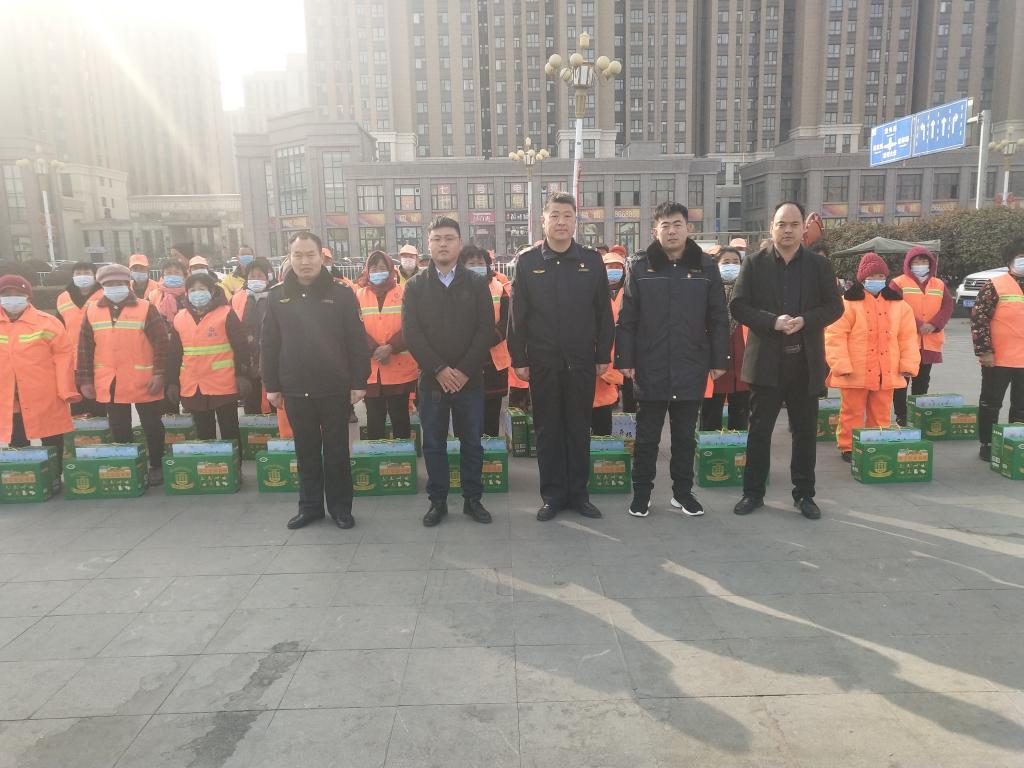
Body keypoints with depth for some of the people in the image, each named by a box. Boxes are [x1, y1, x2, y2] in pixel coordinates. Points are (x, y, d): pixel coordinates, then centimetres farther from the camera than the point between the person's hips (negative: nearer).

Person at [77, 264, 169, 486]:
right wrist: (85, 379, 5)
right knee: (119, 430, 13)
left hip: (144, 382, -3)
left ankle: (156, 466, 21)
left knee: (152, 427, 8)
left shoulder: (146, 309, -5)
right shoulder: (92, 312, 6)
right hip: (109, 384, 3)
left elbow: (161, 343, -7)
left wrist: (159, 374, -13)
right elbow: (85, 349, 8)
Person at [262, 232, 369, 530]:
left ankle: (340, 506, 21)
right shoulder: (277, 296, 4)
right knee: (306, 451, 13)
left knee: (336, 450, 8)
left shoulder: (342, 294, -3)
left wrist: (358, 382, -7)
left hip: (335, 389, -2)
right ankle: (310, 506, 26)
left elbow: (357, 342, -4)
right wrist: (272, 385, 4)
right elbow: (268, 345, 7)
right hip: (295, 390, 3)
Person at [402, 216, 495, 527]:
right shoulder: (415, 286, 4)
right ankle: (437, 501, 20)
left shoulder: (477, 283, 3)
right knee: (434, 444, 8)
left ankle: (472, 499, 21)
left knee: (472, 443, 7)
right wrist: (439, 369, -14)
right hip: (431, 379, 0)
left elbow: (486, 330, -4)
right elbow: (411, 332, -4)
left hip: (470, 379, 0)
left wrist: (465, 370, -13)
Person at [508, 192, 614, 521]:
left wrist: (604, 355, 2)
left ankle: (578, 494, 21)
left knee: (579, 429, 9)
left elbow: (604, 312, 5)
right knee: (547, 430, 7)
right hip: (542, 362, 0)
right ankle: (552, 495, 19)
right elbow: (518, 316, 1)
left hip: (582, 361, 1)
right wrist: (519, 359, -3)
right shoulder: (527, 262, 1)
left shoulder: (592, 260, 3)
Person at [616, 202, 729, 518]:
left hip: (691, 368, 1)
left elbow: (718, 319, 3)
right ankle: (641, 492, 21)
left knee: (685, 435, 13)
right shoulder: (641, 267, -1)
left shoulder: (706, 267, 2)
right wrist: (625, 359, -5)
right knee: (647, 436, 9)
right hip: (650, 368, -1)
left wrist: (719, 360, 1)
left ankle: (683, 491, 26)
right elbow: (627, 319, -1)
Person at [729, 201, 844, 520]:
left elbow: (834, 307, 3)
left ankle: (804, 494, 22)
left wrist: (805, 321, -15)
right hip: (766, 361, -1)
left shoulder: (819, 264, 5)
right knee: (759, 430, 6)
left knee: (805, 431, 9)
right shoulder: (754, 263, 1)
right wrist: (773, 321, -18)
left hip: (806, 362, 2)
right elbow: (738, 306, -4)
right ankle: (753, 492, 18)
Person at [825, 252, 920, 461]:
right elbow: (835, 335, -11)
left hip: (886, 372, 4)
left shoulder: (898, 304, 9)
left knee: (881, 414, 12)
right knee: (852, 413, 5)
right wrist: (841, 365, -17)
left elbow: (908, 337, 9)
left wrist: (908, 365, 2)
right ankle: (848, 447, 16)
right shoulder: (849, 302, -6)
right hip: (855, 372, -4)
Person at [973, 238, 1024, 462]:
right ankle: (987, 444, 17)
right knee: (991, 404, 6)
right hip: (998, 359, -5)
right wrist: (984, 351, -15)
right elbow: (978, 319, -11)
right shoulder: (995, 286, -8)